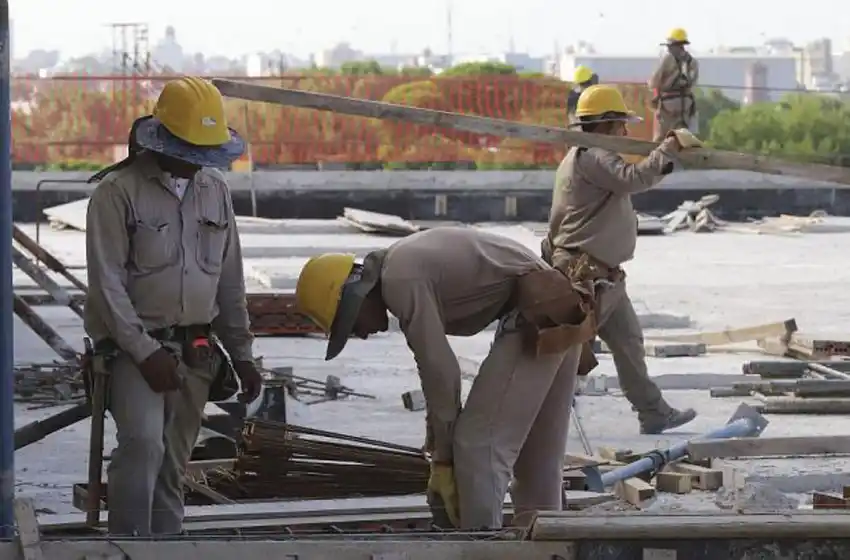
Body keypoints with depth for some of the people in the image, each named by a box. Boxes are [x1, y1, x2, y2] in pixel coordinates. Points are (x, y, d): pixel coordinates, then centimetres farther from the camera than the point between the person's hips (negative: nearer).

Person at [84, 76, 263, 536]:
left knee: (172, 467, 8)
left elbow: (230, 281, 16)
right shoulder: (118, 191, -9)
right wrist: (145, 353, -17)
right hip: (135, 347, -5)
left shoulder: (215, 189, 9)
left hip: (195, 351, 5)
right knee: (143, 443, -24)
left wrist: (241, 354, 14)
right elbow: (107, 283, -12)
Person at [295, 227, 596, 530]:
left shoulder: (400, 281, -14)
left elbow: (439, 369, -14)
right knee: (537, 457, 17)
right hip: (556, 316, 10)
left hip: (535, 317, -10)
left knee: (478, 445, -8)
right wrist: (438, 444, 22)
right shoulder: (404, 265, 16)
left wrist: (443, 457, -5)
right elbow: (436, 365, 22)